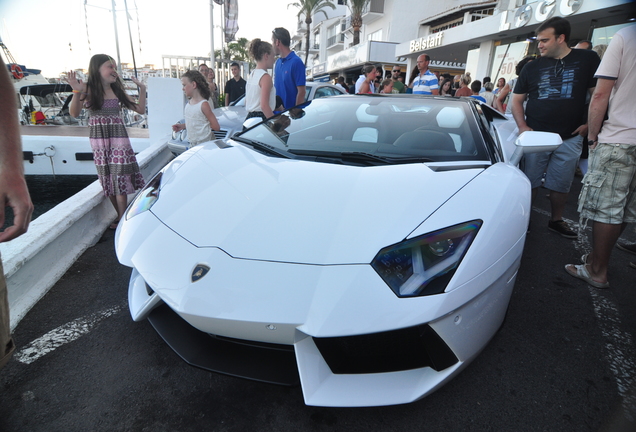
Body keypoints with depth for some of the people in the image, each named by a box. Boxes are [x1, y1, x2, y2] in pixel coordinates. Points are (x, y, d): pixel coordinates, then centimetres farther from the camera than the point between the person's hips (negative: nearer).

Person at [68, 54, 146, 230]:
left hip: (119, 139, 1)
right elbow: (74, 113, -11)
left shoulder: (117, 91, 8)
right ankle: (121, 216, 15)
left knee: (120, 178, -5)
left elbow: (140, 109, 10)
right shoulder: (88, 89, -1)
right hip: (99, 141, -1)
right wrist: (76, 92, -24)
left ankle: (122, 220, 0)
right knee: (107, 179, 4)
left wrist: (142, 90, 2)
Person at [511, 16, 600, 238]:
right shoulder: (532, 66, 6)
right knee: (529, 182, 2)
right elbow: (517, 99, 7)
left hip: (570, 138, 0)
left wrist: (590, 124, -4)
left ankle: (556, 220, 24)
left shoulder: (587, 59, 3)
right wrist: (522, 127, -5)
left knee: (561, 184, 9)